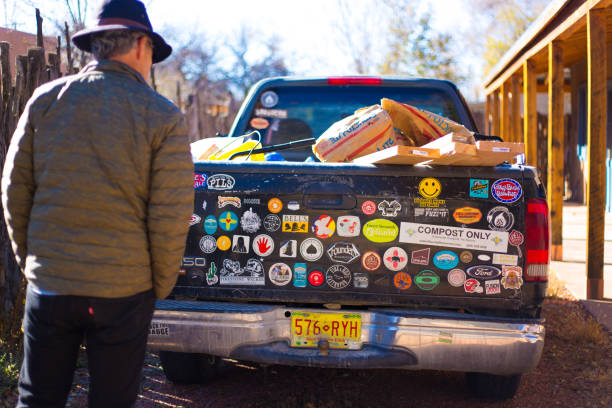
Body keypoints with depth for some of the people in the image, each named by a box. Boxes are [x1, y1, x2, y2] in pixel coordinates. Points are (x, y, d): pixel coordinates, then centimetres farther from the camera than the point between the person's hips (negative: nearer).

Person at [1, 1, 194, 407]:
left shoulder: (45, 100, 0)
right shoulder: (163, 117, -9)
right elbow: (171, 217, -11)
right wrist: (161, 286, 3)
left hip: (49, 282, 3)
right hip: (125, 289, -2)